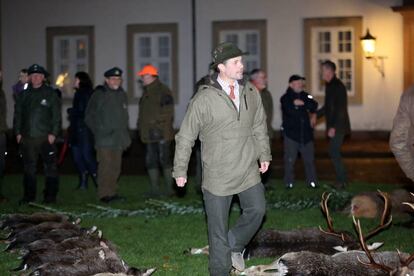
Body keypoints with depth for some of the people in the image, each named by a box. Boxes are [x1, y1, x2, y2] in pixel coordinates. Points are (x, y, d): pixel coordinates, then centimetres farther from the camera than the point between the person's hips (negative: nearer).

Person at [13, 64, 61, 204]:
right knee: (29, 168, 8)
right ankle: (29, 195, 16)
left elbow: (56, 115, 0)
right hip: (27, 137, 3)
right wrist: (18, 132, 6)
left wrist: (53, 133, -8)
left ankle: (50, 195, 5)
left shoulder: (50, 94, 3)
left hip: (46, 137, -3)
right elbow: (18, 115, 15)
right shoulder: (23, 95, 12)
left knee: (50, 167, -2)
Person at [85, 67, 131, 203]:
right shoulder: (99, 95, -4)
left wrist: (125, 135, 17)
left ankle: (112, 193, 16)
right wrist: (98, 131, -7)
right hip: (104, 140, -6)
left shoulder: (122, 95, 14)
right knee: (105, 167, -10)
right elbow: (89, 116, -2)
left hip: (118, 139, 6)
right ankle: (104, 194, -7)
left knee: (116, 167, 9)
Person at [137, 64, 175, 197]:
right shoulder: (146, 92, 18)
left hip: (161, 134, -8)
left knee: (165, 160, -4)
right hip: (149, 134, 8)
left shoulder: (163, 91, -8)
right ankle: (154, 189, 14)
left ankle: (169, 188, 2)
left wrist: (163, 129, -17)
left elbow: (168, 113, -12)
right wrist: (141, 128, 14)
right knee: (151, 161, 8)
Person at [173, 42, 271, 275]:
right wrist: (180, 170, -4)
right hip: (217, 175, -4)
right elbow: (186, 136, -6)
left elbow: (260, 127, 15)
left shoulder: (251, 93, 1)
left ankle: (235, 244, 34)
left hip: (249, 171, 4)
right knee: (218, 227, 4)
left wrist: (264, 155, 13)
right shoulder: (204, 99, -13)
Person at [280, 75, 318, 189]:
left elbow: (314, 106, -6)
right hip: (291, 133, -4)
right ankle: (289, 182, 9)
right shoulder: (285, 98, -3)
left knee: (309, 159, 7)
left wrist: (303, 103, -19)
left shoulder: (305, 96, 10)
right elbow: (290, 111, -20)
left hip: (306, 132, 4)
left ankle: (312, 181, 15)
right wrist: (305, 107, -11)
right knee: (289, 160, -1)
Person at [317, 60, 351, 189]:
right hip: (333, 126, 9)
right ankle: (342, 179, 17)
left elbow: (340, 109, -21)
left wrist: (333, 127, -23)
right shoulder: (329, 85, 14)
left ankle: (341, 180, -3)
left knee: (334, 152, -9)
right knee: (334, 153, 11)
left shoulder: (338, 86, -15)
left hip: (338, 126, -9)